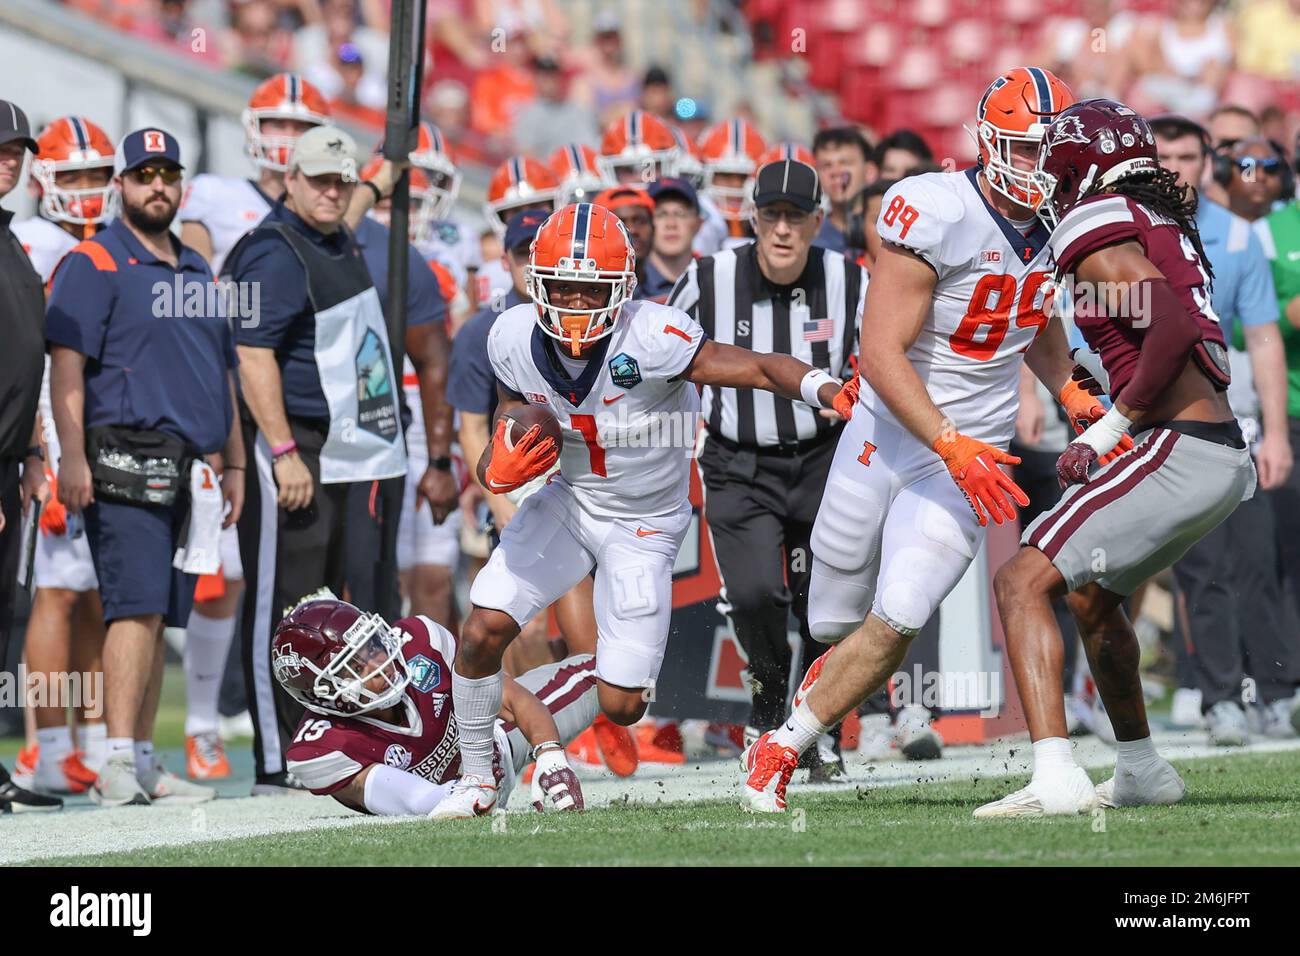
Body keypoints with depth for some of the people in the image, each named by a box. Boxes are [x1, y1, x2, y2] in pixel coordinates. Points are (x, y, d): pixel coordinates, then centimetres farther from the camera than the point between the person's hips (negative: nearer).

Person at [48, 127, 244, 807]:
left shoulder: (198, 273, 22)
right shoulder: (93, 264, -1)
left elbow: (222, 374, 27)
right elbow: (67, 363, -10)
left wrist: (233, 464, 23)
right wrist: (73, 456, -20)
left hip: (189, 468, 7)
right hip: (125, 463, -7)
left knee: (157, 618, 6)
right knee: (139, 605, -16)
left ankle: (141, 764, 8)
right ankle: (119, 764, -20)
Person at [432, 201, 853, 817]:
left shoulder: (649, 339, -31)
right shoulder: (515, 340, -14)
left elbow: (760, 369, -36)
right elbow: (502, 444, 2)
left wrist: (833, 393, -56)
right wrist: (500, 472, -23)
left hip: (644, 527, -3)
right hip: (568, 502, 3)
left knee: (621, 707, -6)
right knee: (483, 629, -14)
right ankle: (476, 779, 11)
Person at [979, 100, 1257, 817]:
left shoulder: (1096, 225, -7)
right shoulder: (1167, 226, 20)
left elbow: (1173, 326, -22)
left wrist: (1108, 430, -15)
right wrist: (1095, 371, 28)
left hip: (1179, 453, -9)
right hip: (1227, 456, 9)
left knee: (1022, 582, -11)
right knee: (1091, 595, 28)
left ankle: (1057, 778, -25)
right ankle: (1141, 772, 40)